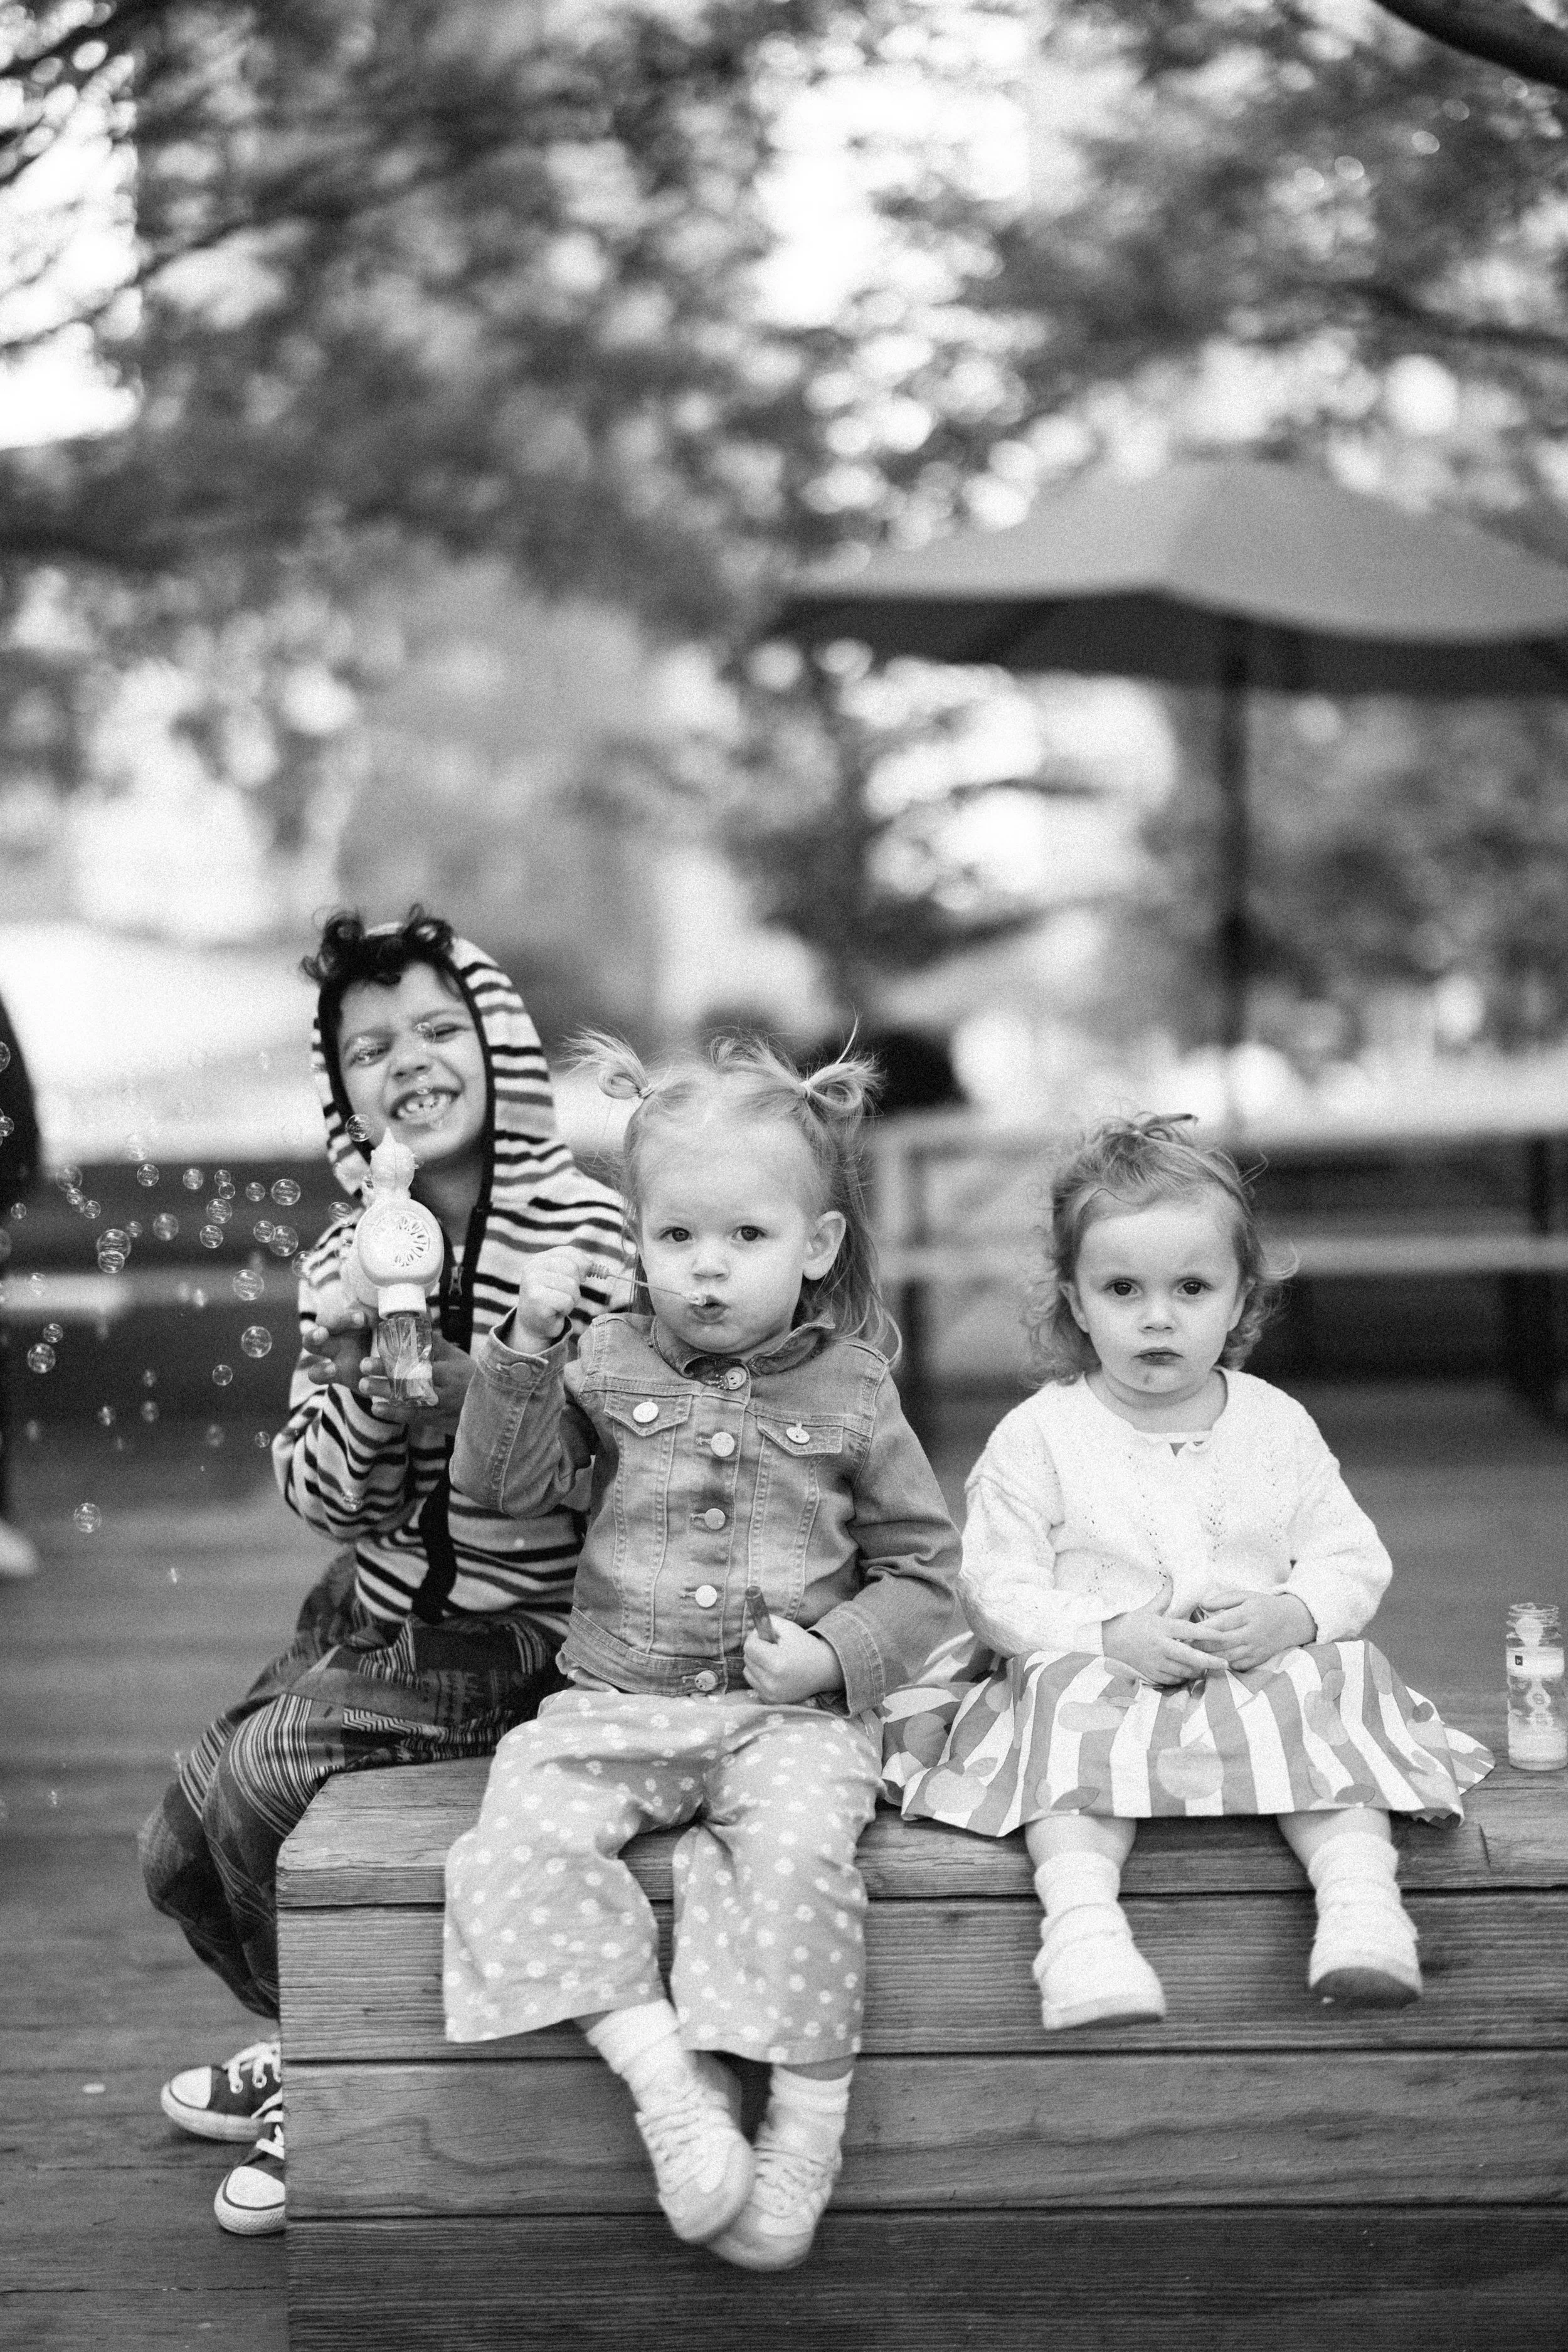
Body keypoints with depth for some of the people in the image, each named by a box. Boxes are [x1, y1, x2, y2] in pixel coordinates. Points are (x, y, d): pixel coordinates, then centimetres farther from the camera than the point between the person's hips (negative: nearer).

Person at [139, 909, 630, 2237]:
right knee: (180, 1854, 7)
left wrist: (470, 1390, -30)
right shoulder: (343, 1268, 1)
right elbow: (323, 1502, -2)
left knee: (245, 1778, -17)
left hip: (517, 1639, -6)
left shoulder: (590, 1235, -15)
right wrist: (359, 1388, -22)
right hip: (377, 1614, 6)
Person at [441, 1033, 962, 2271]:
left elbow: (923, 1570, 8)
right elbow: (504, 1481, 1)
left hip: (791, 1710, -2)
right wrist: (527, 1345, -11)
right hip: (621, 1701, 3)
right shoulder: (611, 1365, 7)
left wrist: (833, 1653, -10)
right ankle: (664, 2072, -24)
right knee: (522, 1836, -26)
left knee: (798, 1846, -33)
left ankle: (809, 2123, -21)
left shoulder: (851, 1393, 3)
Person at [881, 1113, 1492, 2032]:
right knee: (1077, 1715, -33)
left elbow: (1353, 1560, 8)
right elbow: (996, 1589, -4)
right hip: (1092, 1677, -2)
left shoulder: (1278, 1426, 9)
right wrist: (1112, 1636, -20)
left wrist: (1289, 1616, -15)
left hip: (1268, 1674, 2)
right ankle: (1080, 1915, -47)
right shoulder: (1038, 1439, 0)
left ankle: (1361, 1892, -38)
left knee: (1332, 1689, -26)